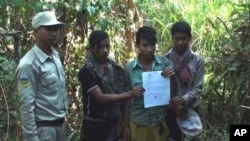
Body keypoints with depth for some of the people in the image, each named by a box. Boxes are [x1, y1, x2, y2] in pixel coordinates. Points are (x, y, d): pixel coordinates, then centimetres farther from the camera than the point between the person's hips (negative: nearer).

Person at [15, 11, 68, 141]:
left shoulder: (56, 58, 7)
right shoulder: (29, 64, -17)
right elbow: (26, 105, -19)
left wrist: (64, 117, 13)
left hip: (60, 124, 7)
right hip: (43, 127, -7)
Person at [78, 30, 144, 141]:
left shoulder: (114, 68, 4)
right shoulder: (86, 72, -13)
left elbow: (119, 96, 5)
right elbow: (101, 98, -21)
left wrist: (120, 121, -1)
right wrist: (130, 94, -27)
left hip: (113, 124, 4)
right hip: (94, 126, -4)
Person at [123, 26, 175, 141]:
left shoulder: (165, 63, -6)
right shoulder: (129, 68, -8)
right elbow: (127, 99, 1)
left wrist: (173, 76, -19)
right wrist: (126, 126, 4)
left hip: (160, 122, 1)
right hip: (138, 123, 0)